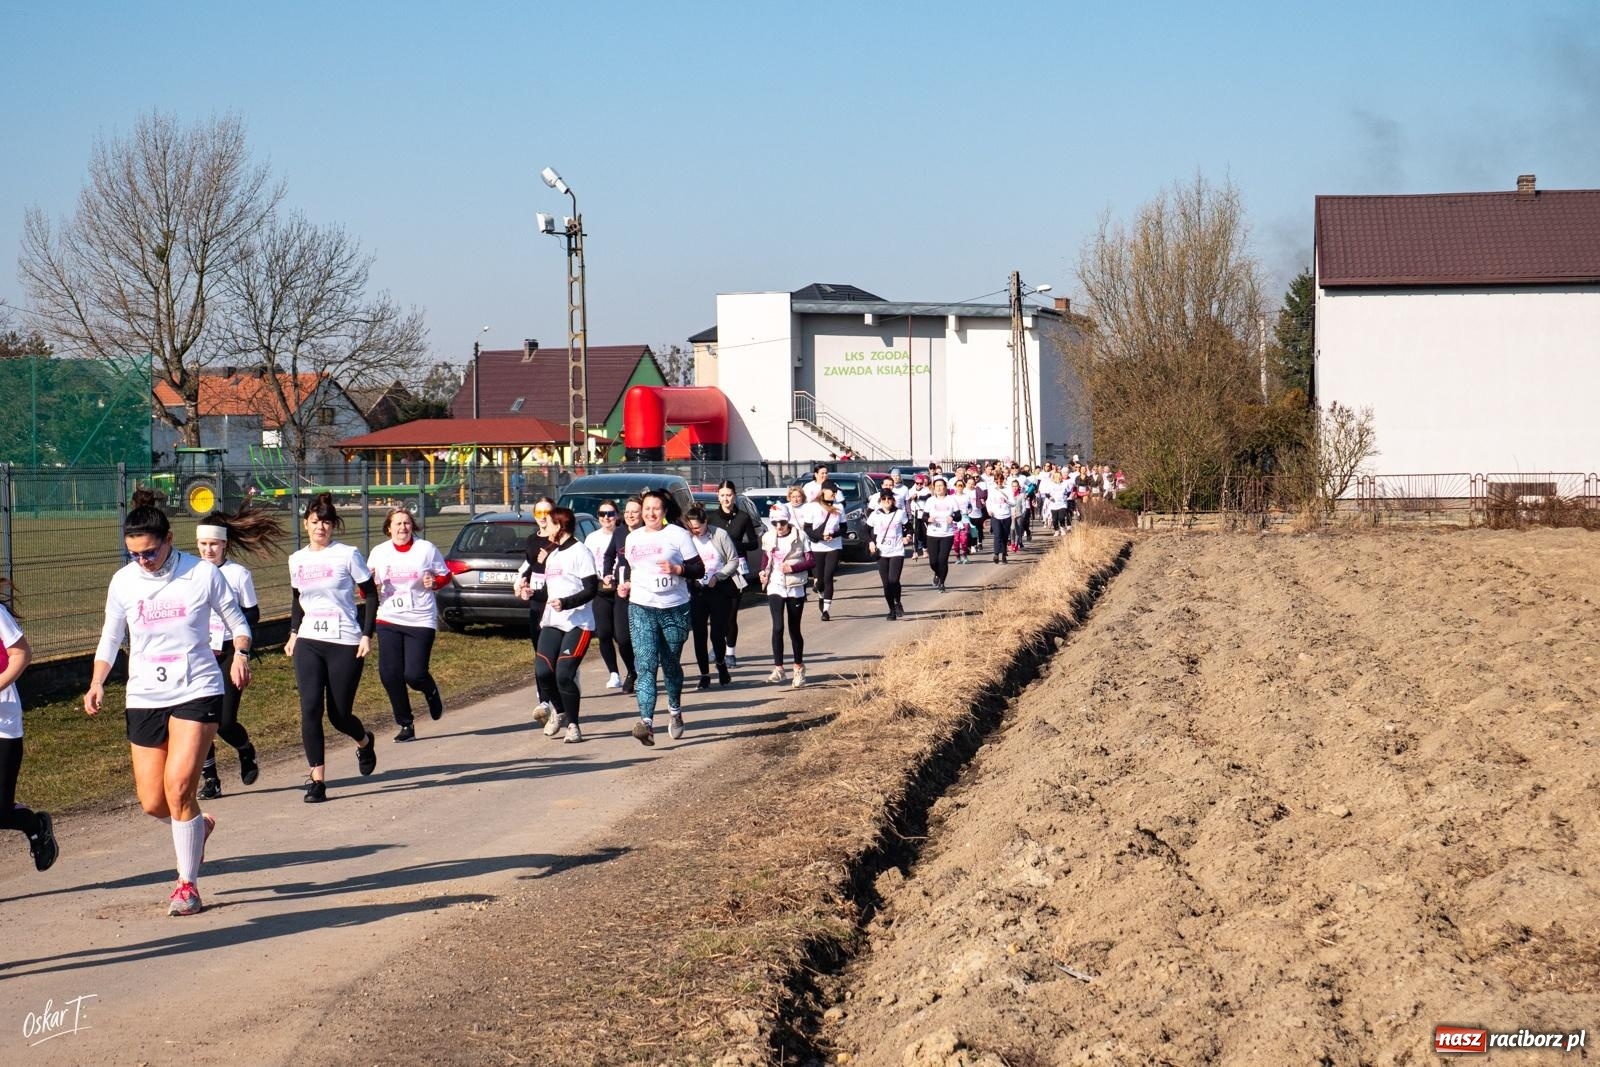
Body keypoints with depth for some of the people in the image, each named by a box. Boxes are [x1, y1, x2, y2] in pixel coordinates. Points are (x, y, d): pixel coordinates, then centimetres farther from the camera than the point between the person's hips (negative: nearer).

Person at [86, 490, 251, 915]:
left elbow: (236, 619, 8)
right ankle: (198, 825, 37)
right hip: (144, 698, 4)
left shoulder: (202, 573, -6)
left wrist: (241, 653, -12)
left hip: (197, 692, -4)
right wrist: (97, 684, -3)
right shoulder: (123, 582, 1)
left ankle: (188, 884, -1)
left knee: (178, 786, -16)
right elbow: (110, 638, 12)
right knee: (152, 801, 2)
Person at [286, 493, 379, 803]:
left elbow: (371, 595, 0)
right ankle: (317, 778, -8)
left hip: (345, 644, -3)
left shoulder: (348, 555, -4)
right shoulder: (297, 560, 9)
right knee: (310, 708, -13)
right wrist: (294, 632, 11)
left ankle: (365, 742, 38)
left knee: (339, 714, 2)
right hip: (308, 643, 3)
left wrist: (366, 635, -8)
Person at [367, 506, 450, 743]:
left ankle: (431, 692, 27)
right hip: (389, 621, 3)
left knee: (414, 674, -11)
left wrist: (434, 582, -13)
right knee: (390, 675, -4)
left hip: (421, 621, -3)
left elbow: (445, 575, 9)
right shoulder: (379, 553, 5)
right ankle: (406, 724, 13)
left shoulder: (427, 549, -1)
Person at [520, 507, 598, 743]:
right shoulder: (552, 555, 20)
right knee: (542, 672, -4)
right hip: (551, 623, 7)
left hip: (578, 624, -7)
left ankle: (572, 724, 2)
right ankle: (559, 712, 21)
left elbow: (591, 589, -13)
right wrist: (530, 594, 10)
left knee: (564, 675, -13)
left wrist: (565, 603, -22)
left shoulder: (580, 552, -7)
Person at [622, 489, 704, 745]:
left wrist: (677, 569, -19)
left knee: (671, 664, 11)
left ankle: (675, 710, 37)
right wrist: (627, 584, 10)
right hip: (641, 608, 2)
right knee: (645, 665, -13)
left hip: (674, 609, -2)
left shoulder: (678, 535, -1)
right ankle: (646, 722, -24)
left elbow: (698, 569, -3)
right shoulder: (633, 538, 13)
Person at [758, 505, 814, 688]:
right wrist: (763, 571, -1)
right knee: (778, 627, -15)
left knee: (794, 630, 6)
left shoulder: (800, 536, -6)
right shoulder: (768, 537, 2)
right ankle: (778, 668, -12)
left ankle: (799, 667, 23)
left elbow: (811, 561, -4)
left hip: (795, 588, -1)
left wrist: (793, 568, -18)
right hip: (775, 587, 1)